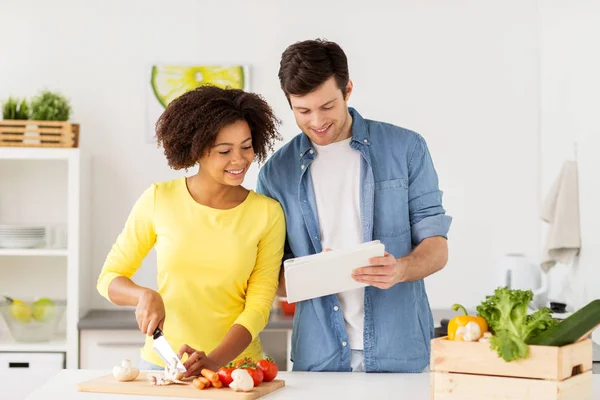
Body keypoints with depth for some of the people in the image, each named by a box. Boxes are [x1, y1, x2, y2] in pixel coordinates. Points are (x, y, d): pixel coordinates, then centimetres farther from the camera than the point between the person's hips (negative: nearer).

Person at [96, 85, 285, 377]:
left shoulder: (268, 213, -3)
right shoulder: (158, 200, -3)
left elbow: (258, 305, -6)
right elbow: (109, 278, 5)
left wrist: (214, 361, -20)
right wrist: (145, 295, -15)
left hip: (235, 363, 0)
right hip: (162, 362, 0)